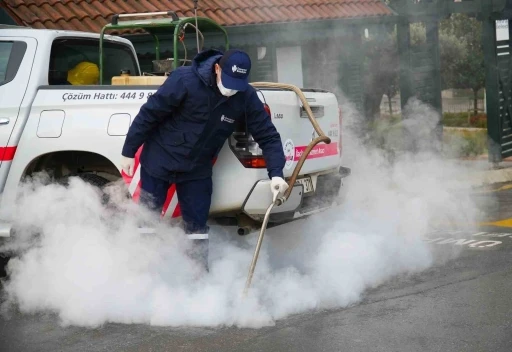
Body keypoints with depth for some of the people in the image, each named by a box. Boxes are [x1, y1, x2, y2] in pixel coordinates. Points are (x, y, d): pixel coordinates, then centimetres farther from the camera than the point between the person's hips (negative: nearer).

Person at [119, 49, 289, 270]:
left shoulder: (246, 97, -15)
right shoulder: (185, 80, -25)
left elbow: (268, 136, -9)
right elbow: (149, 114, -17)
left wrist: (276, 173, -23)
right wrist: (128, 152, -11)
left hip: (197, 170, 3)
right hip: (159, 160, -2)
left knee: (197, 227, 5)